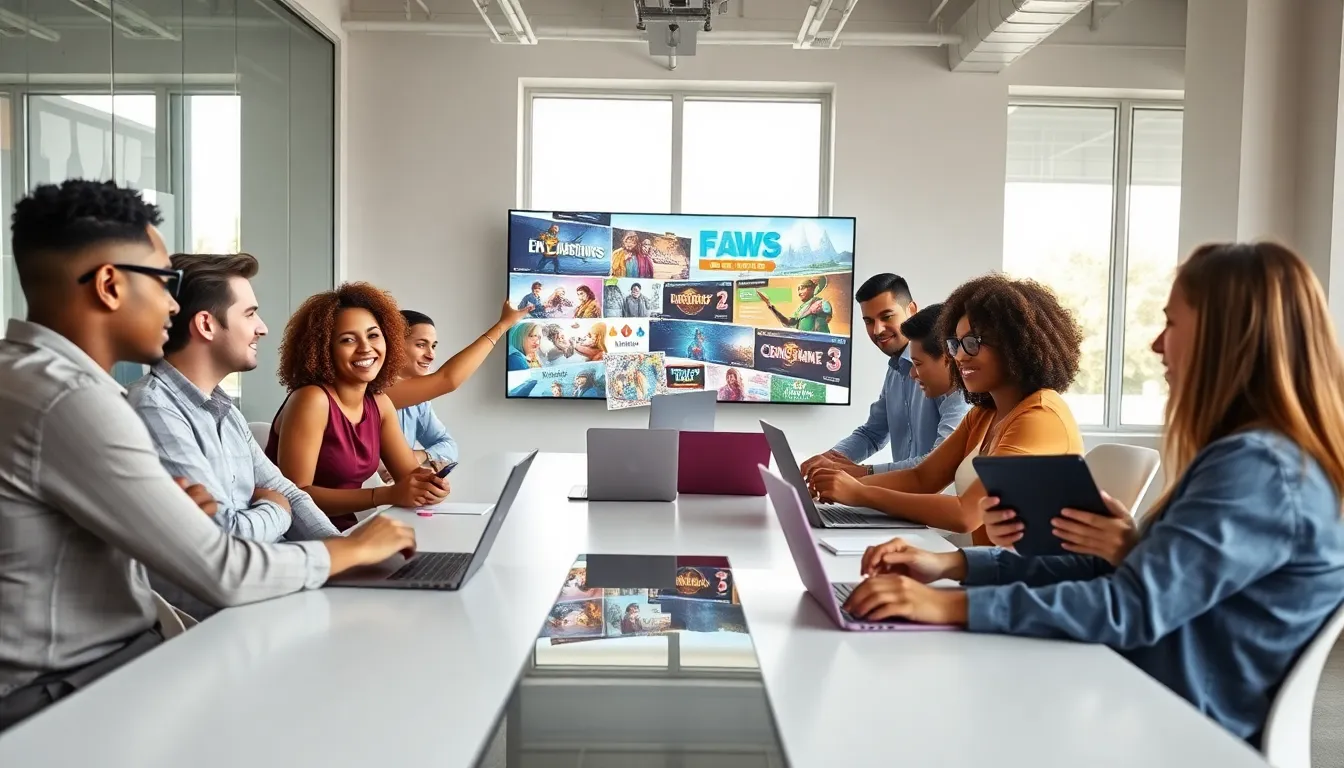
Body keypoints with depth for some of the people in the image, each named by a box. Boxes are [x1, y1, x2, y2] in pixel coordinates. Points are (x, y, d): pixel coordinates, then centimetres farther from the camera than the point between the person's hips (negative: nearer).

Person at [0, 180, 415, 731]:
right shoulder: (70, 400, -23)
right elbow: (226, 575, -22)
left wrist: (164, 515, -4)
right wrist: (355, 547, -7)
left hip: (95, 660, 8)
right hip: (64, 696, -8)